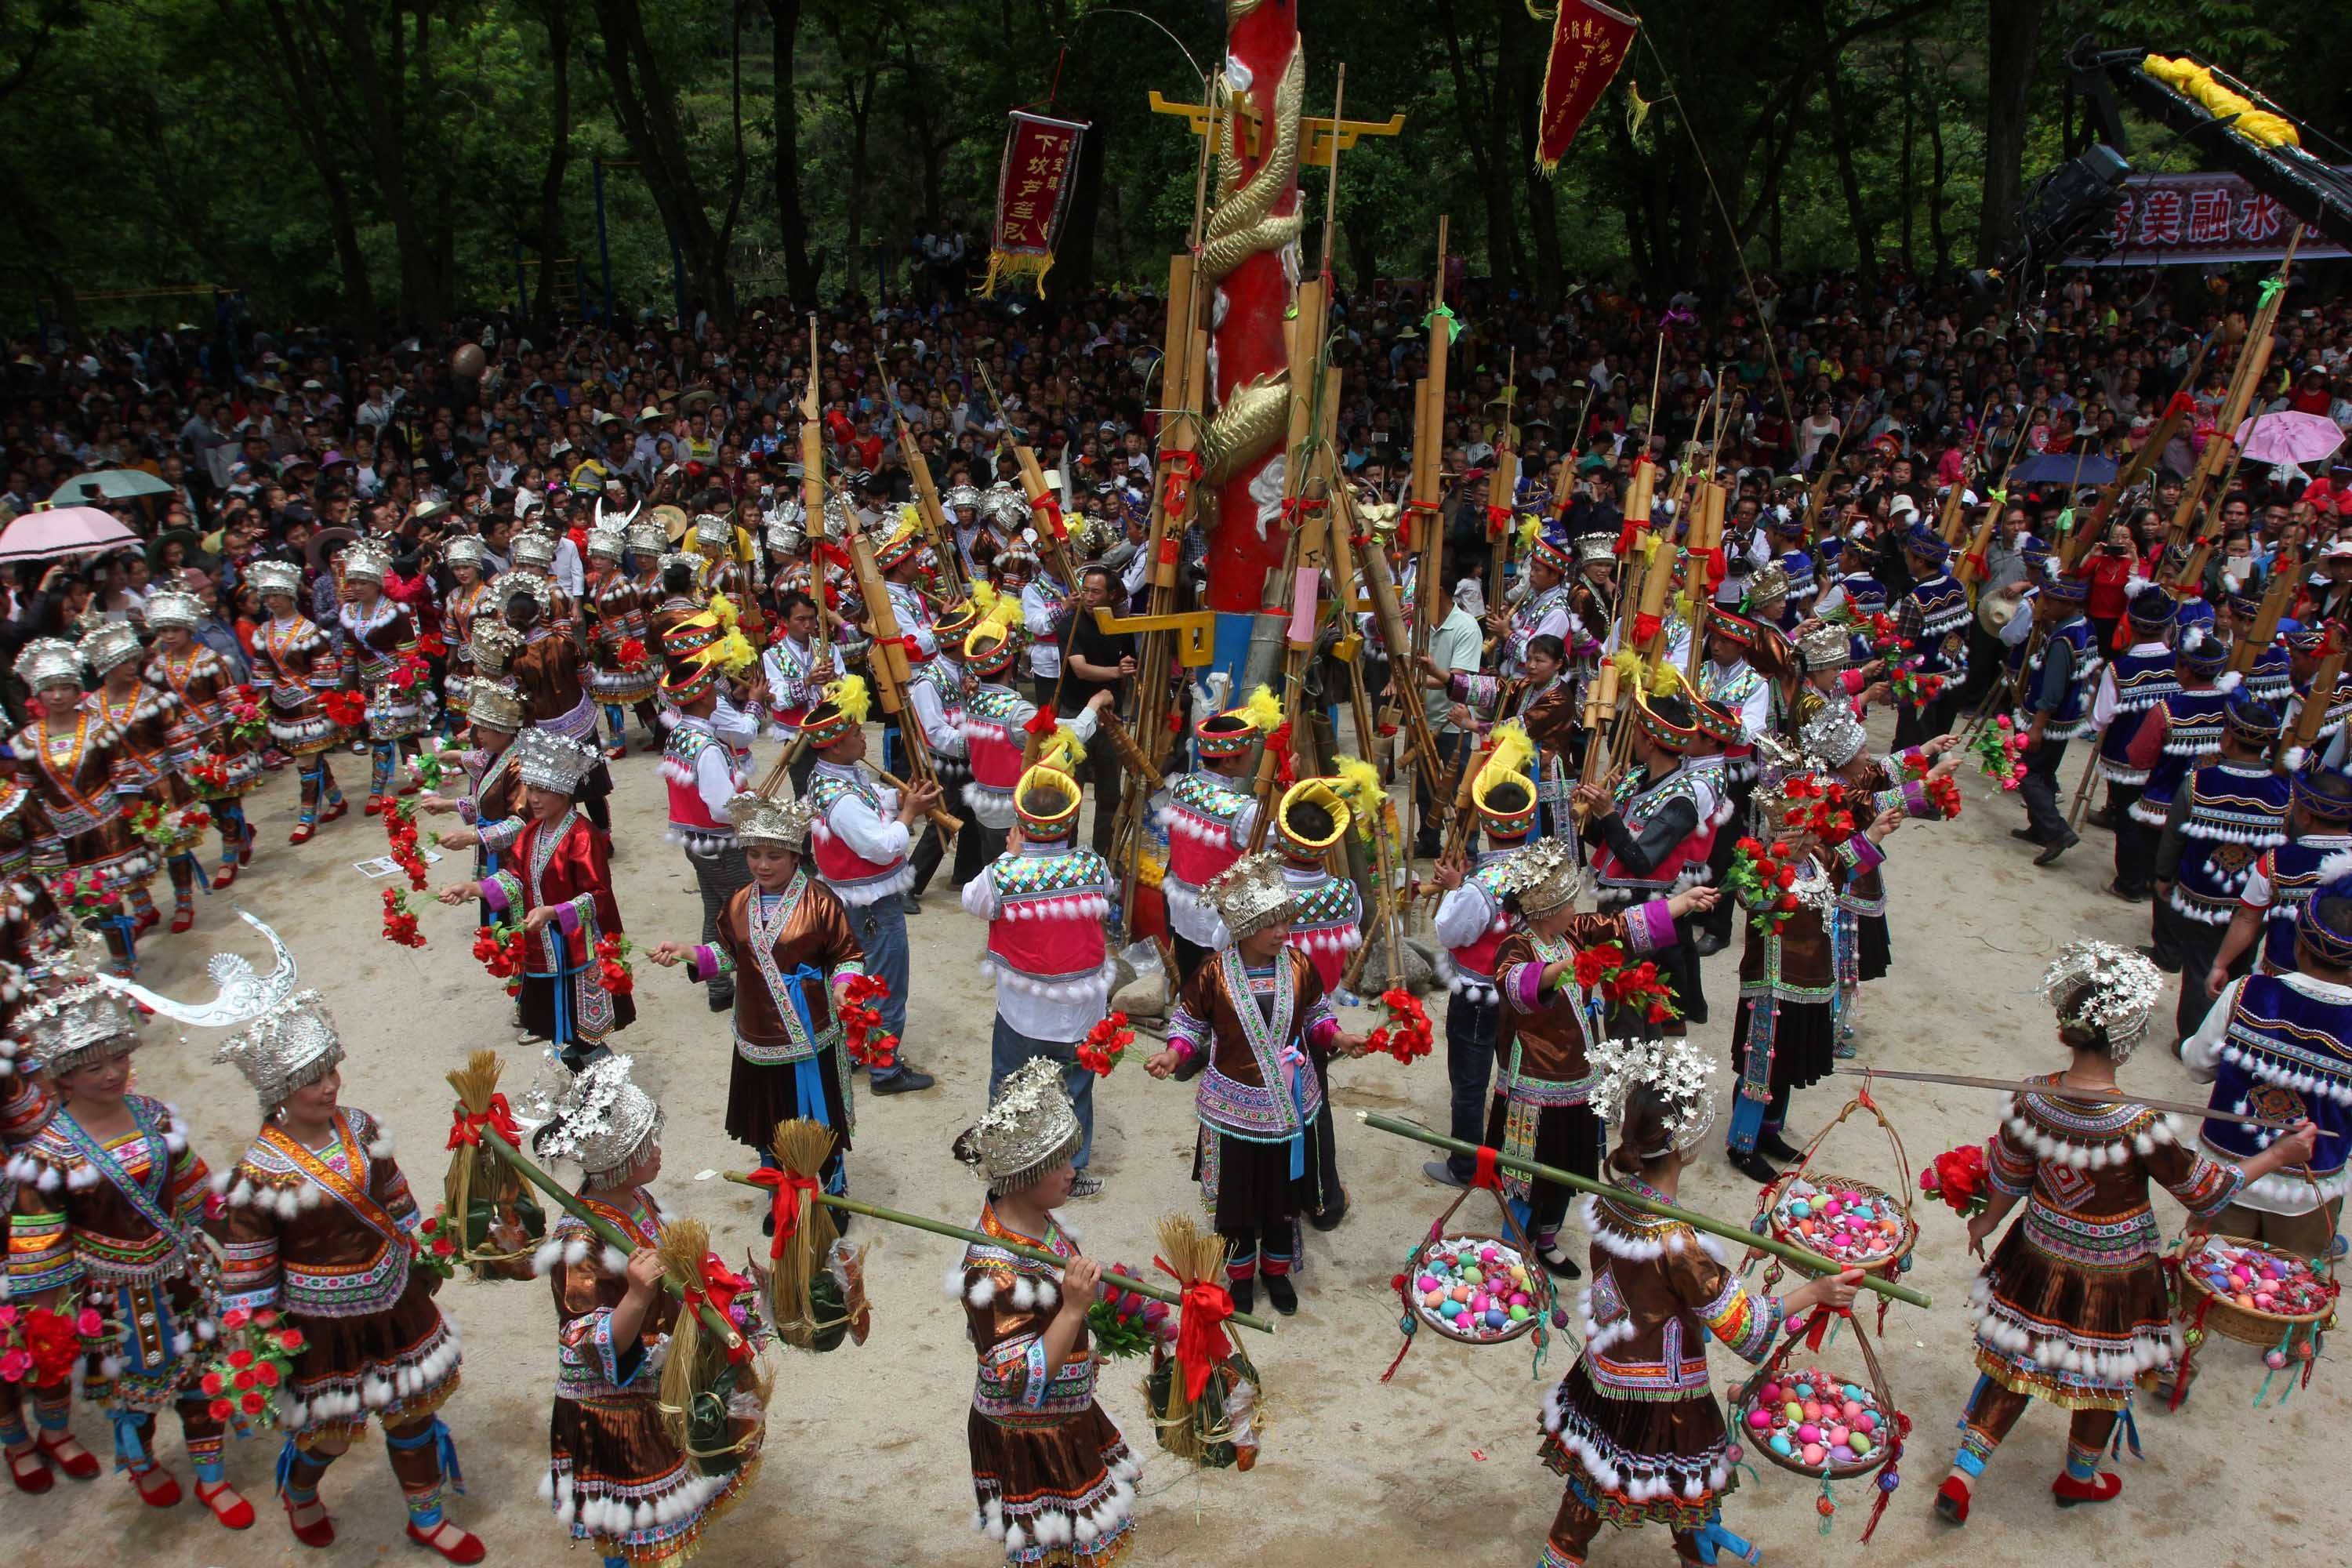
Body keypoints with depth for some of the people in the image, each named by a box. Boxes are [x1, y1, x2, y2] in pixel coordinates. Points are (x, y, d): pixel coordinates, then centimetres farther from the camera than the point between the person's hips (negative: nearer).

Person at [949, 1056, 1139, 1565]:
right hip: (1028, 1441, -8)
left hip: (1067, 1417, 8)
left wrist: (1080, 1353, 21)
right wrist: (1074, 1308, -39)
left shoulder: (1033, 1216, -8)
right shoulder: (994, 1273, -35)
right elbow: (1023, 1383, -32)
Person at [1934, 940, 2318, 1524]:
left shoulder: (2031, 1101, -18)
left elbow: (2008, 1179, -2)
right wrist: (2279, 1156, -2)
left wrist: (1987, 1220, 19)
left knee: (2011, 1367, 21)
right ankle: (2079, 1478, 47)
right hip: (2112, 1279, -3)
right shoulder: (2140, 1127, -31)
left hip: (2039, 1261, 3)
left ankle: (1962, 1476, 23)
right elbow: (2207, 1193, -14)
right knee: (2106, 1379, 24)